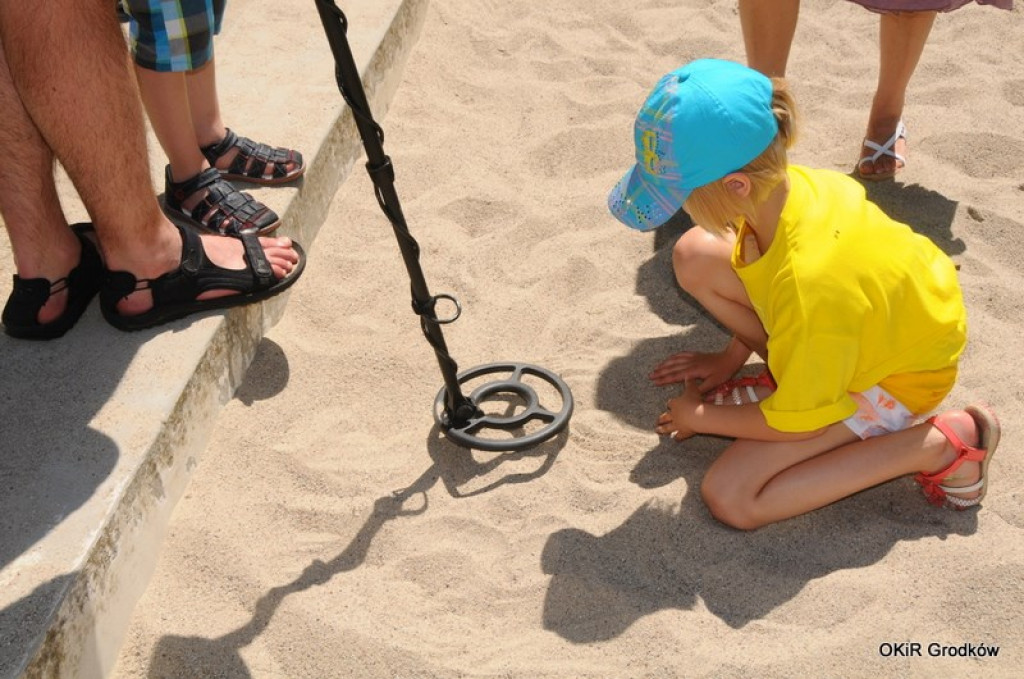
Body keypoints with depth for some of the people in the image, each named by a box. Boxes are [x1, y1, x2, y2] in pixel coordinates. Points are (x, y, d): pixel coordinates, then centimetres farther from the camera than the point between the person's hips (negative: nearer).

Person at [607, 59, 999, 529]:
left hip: (892, 378, -7)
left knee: (729, 497, -16)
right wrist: (731, 358, 11)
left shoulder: (808, 282, -41)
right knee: (694, 257, -7)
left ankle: (938, 445, -7)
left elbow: (797, 424, -25)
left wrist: (701, 417, -9)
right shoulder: (785, 183, -20)